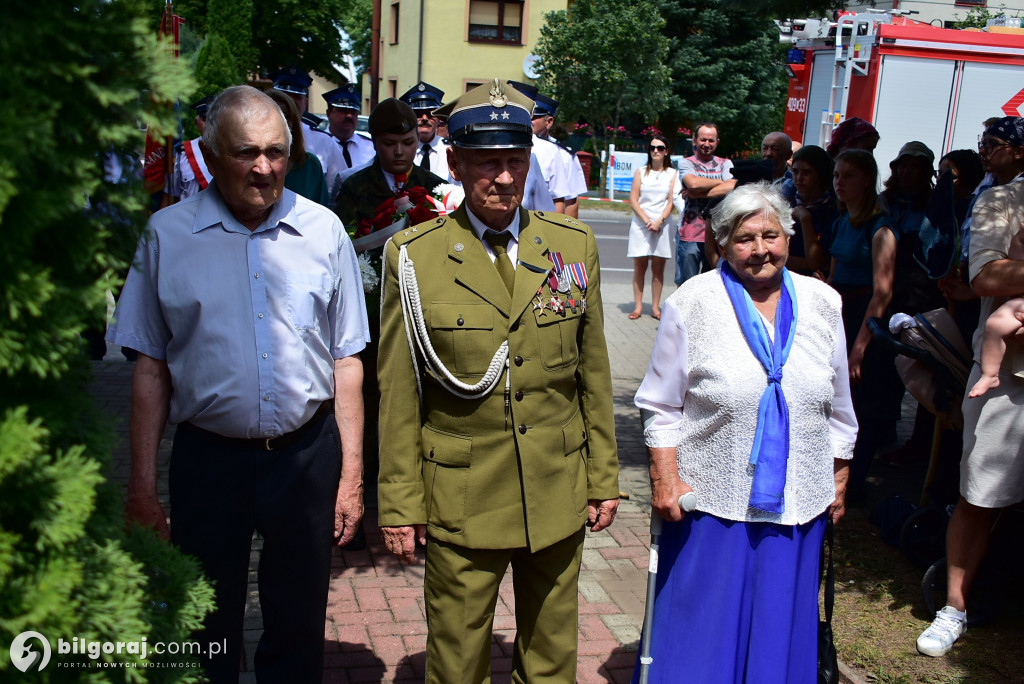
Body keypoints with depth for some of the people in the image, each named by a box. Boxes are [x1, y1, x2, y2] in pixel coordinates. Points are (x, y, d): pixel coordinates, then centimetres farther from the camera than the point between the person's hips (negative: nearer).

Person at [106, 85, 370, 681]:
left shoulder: (324, 231, 1)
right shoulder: (168, 234, 0)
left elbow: (346, 361, 3)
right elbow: (150, 366, 3)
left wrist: (351, 475, 1)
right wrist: (143, 484, 1)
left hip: (306, 456, 1)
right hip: (207, 459, 0)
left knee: (299, 633, 14)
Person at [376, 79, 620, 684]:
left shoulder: (575, 245, 2)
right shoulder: (414, 256, -6)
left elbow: (594, 373, 6)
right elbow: (398, 392, -4)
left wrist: (604, 477, 8)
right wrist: (399, 502, -3)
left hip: (559, 494, 3)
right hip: (461, 499, -2)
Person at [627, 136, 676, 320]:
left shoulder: (672, 174, 6)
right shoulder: (641, 172, 8)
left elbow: (671, 202, 1)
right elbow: (633, 200, 2)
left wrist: (659, 221, -13)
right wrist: (646, 221, -10)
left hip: (663, 225, 0)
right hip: (640, 224, 0)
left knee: (658, 268, 3)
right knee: (639, 267, 0)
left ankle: (655, 307, 8)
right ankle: (638, 306, 4)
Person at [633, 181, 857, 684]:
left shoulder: (822, 304, 4)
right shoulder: (692, 304, -7)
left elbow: (837, 409, 12)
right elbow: (660, 406, -4)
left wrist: (838, 482, 13)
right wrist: (665, 481, -10)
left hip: (797, 506, 3)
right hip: (710, 500, -3)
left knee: (778, 632, 15)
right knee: (701, 633, 8)